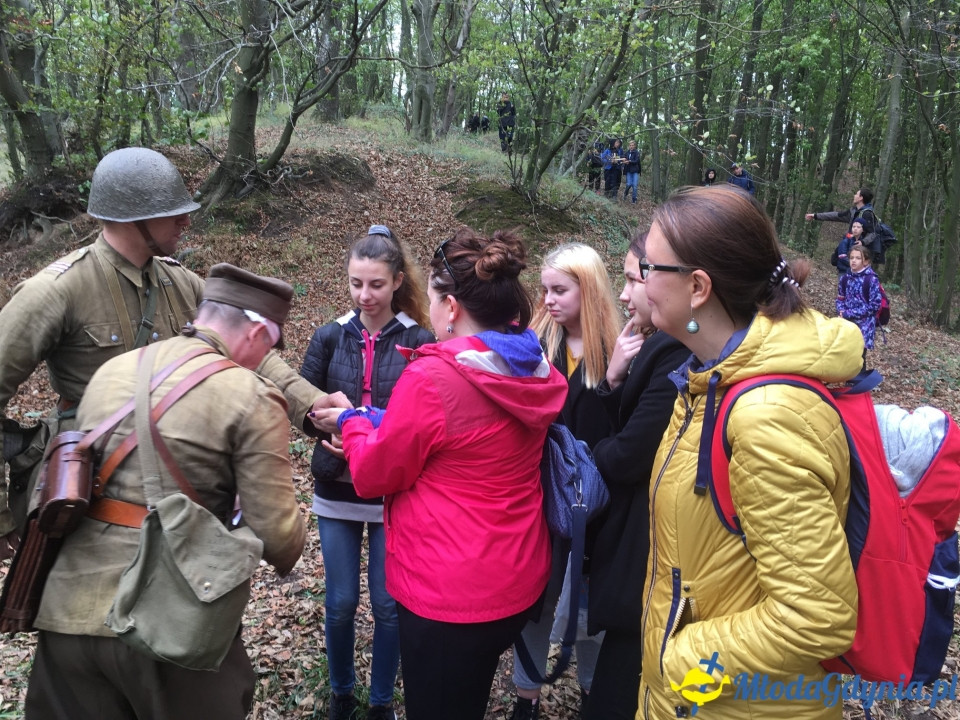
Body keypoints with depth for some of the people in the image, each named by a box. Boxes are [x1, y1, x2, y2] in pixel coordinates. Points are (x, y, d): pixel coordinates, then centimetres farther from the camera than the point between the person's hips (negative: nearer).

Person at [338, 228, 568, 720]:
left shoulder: (431, 378, -23)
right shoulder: (539, 374, -1)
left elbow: (374, 476, -9)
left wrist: (354, 424, 10)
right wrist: (383, 423, 13)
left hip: (448, 592, -7)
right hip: (520, 581, 7)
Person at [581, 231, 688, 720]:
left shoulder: (677, 356, -23)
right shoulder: (664, 347, 8)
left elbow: (626, 458, -22)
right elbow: (626, 426, 9)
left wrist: (590, 458, -1)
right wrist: (615, 378, -7)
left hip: (649, 555, -10)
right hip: (647, 542, 10)